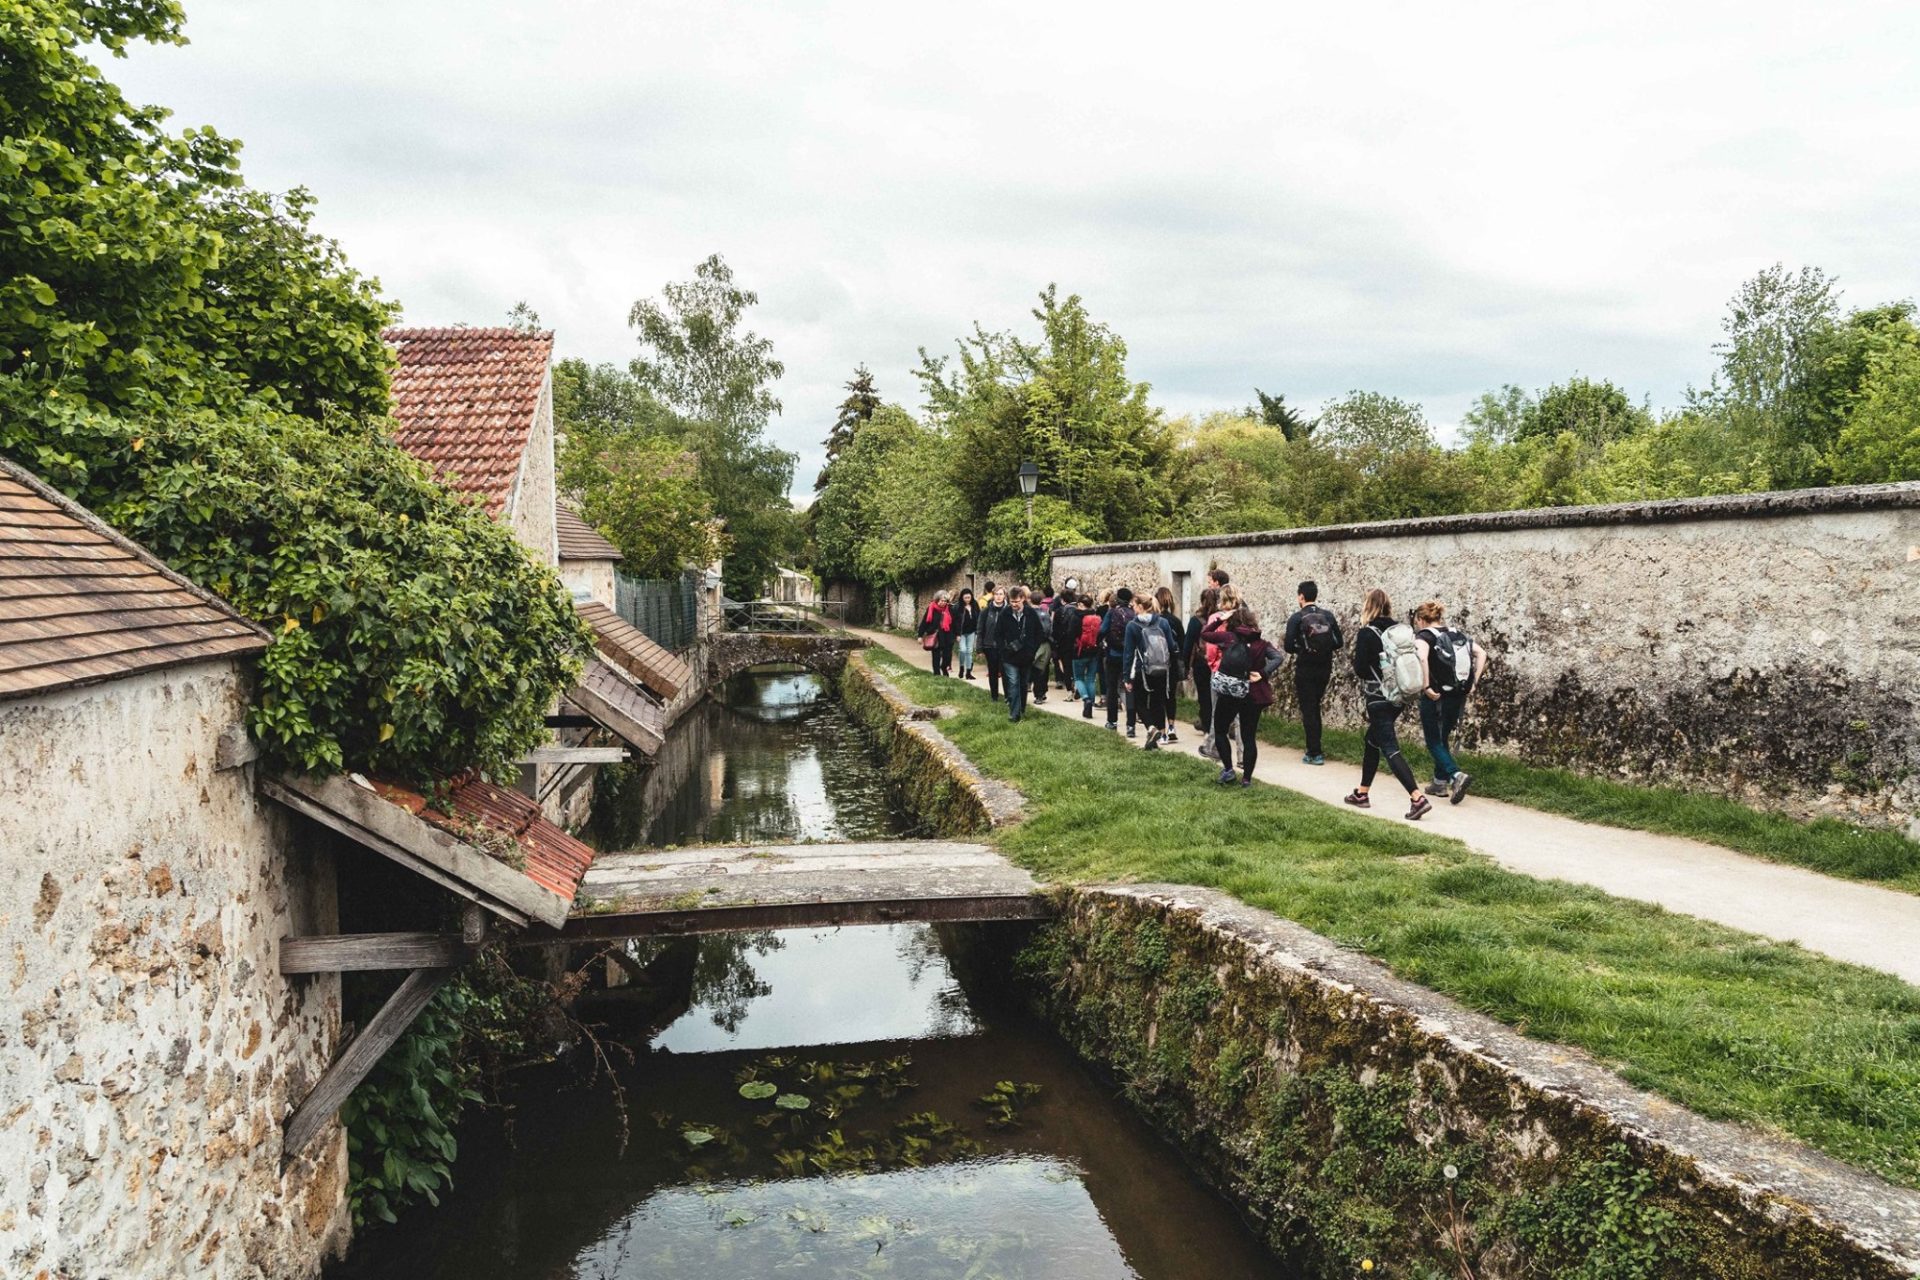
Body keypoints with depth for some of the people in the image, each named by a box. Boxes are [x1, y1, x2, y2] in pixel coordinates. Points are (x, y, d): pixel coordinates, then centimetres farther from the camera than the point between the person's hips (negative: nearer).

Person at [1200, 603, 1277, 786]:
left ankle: (1228, 770, 7)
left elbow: (1204, 634, 10)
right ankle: (1246, 778, 8)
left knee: (1220, 731, 17)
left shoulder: (1228, 637, -3)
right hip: (1252, 696, 1)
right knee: (1249, 737, 9)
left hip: (1227, 693, -1)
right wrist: (1262, 674, -17)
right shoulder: (1262, 644, 0)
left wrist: (1220, 620, 12)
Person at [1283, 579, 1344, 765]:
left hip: (1305, 670, -5)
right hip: (1325, 669, 5)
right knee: (1315, 708, 20)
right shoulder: (1328, 616, 2)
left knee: (1308, 710, 2)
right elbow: (1339, 643, 2)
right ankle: (1316, 748, 24)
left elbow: (1289, 647, -14)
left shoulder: (1297, 618, -10)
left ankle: (1315, 753, 1)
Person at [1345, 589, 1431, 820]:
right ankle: (1362, 793, 28)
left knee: (1389, 749, -7)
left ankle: (1418, 798, -19)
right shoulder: (1401, 630, 4)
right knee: (1372, 741, 20)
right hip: (1399, 697, 7)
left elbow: (1360, 669, -13)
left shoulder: (1367, 633, -13)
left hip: (1378, 699, -7)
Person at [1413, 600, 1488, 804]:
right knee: (1443, 739, 20)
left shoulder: (1425, 636, -8)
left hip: (1436, 697, -6)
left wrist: (1426, 686, -22)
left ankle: (1457, 775, -16)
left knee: (1433, 741, 5)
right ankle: (1440, 783, 25)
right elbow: (1481, 653, 9)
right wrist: (1474, 681, 7)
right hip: (1459, 696, 6)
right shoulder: (1457, 634, 11)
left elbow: (1422, 658, -29)